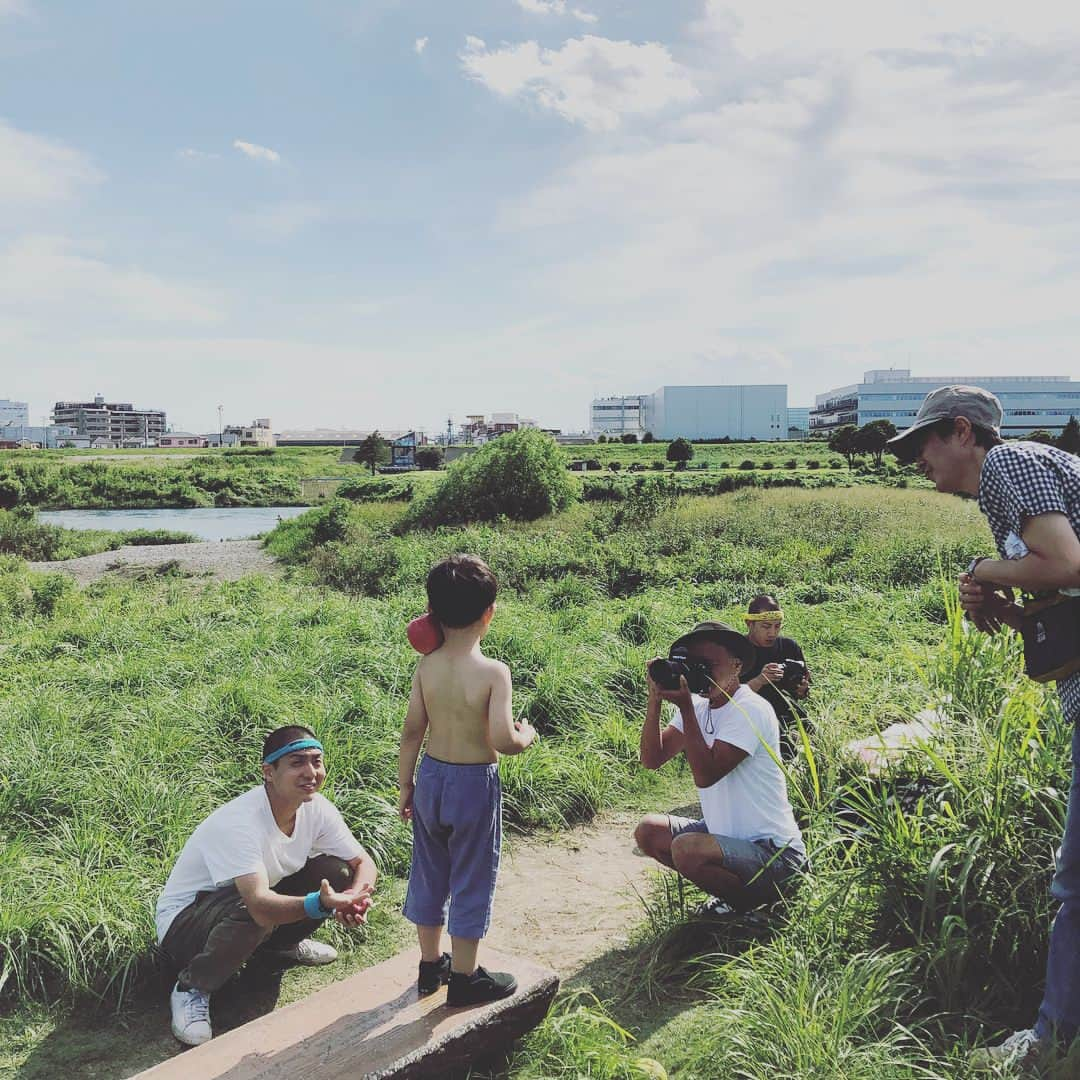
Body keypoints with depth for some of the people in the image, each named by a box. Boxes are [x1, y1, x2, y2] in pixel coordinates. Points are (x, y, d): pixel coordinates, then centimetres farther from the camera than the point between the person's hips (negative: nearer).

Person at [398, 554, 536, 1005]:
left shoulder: (426, 667, -6)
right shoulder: (493, 672, -20)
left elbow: (411, 731, -1)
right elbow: (502, 740, -25)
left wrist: (405, 785, 10)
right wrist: (526, 734, -3)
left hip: (431, 777, 5)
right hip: (474, 784, -5)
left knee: (429, 874, 19)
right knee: (471, 882, 10)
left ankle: (430, 965, 35)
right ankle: (464, 977, 22)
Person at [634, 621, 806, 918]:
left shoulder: (751, 709, -19)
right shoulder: (698, 706, 5)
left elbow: (705, 775, -27)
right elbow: (651, 759, -2)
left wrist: (685, 707, -24)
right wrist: (655, 698, -13)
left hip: (773, 852, -9)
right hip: (726, 835, 9)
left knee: (687, 849, -31)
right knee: (649, 830, 3)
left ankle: (749, 904, -1)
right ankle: (730, 889, 13)